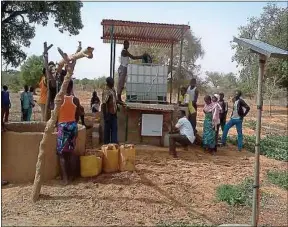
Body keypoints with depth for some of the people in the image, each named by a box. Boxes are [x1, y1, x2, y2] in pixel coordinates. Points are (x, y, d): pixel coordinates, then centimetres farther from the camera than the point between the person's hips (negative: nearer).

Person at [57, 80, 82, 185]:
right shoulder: (76, 100, -1)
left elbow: (56, 115, -4)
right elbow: (77, 116, 5)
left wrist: (57, 125, 13)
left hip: (62, 126, -3)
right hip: (73, 126, 4)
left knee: (62, 154, 3)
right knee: (70, 153, 14)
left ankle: (65, 178, 1)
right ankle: (71, 175, 22)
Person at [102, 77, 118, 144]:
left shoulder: (113, 90, 8)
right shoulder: (106, 91, -19)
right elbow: (104, 104, -23)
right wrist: (105, 115, -24)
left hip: (113, 113, 8)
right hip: (108, 113, -8)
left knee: (114, 128, 11)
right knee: (107, 129, 4)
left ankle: (114, 142, 19)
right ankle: (107, 144, 16)